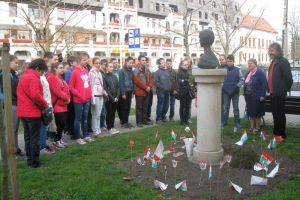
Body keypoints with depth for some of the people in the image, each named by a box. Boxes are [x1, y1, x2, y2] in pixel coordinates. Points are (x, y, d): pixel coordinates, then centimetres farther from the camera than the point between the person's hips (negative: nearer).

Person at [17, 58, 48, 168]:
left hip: (22, 112, 9)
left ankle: (29, 160, 24)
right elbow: (36, 95, -26)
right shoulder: (33, 78, -15)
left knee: (28, 137, 15)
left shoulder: (23, 77, 14)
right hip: (32, 112, -9)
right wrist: (45, 104, -10)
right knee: (34, 139, 0)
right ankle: (35, 162, 7)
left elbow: (19, 93, 18)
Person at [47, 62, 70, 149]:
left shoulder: (60, 78, 18)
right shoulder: (51, 78, -12)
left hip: (63, 105, 9)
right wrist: (66, 98, -10)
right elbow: (57, 91, -19)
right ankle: (56, 141, 5)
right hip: (56, 105, -9)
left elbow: (66, 89, 14)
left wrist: (68, 98, -4)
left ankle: (59, 139, 22)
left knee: (61, 123, 11)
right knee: (61, 122, -9)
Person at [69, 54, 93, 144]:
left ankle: (85, 136, 25)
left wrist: (90, 93, 6)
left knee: (85, 118, 15)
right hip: (78, 100, -6)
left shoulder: (86, 71, 7)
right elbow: (71, 87, -11)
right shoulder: (75, 72, -11)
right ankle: (78, 138, 14)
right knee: (78, 118, 4)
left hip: (87, 99, 6)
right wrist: (79, 94, -13)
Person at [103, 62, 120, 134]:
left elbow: (118, 87, 10)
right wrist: (112, 98, -12)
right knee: (109, 113, 2)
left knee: (113, 113, 9)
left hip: (115, 98, 5)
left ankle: (112, 127, 17)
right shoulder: (104, 77, -5)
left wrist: (117, 97, -4)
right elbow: (105, 88, -10)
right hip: (108, 98, -5)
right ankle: (109, 128, 10)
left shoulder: (114, 76, 12)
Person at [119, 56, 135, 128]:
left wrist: (132, 92, 8)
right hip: (124, 92, -6)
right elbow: (121, 83, -12)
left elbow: (132, 81, 13)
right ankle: (124, 122, 11)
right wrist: (123, 93, -15)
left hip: (130, 92, 6)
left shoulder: (131, 71, 10)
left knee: (128, 107, 10)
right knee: (124, 107, 2)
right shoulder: (122, 71, -9)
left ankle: (126, 121, 19)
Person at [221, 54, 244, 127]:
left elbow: (242, 80, 1)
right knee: (226, 108, 9)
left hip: (235, 92, -1)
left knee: (236, 108, 6)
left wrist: (237, 86, -12)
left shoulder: (237, 70, 0)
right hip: (226, 92, 1)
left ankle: (237, 122, 13)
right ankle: (224, 121, 16)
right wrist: (222, 86, -8)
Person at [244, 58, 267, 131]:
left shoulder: (260, 73, -10)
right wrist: (245, 94, 11)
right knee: (250, 112, 10)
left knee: (257, 112, 0)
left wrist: (262, 95, -20)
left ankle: (257, 127, 11)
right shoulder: (247, 74, 13)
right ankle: (252, 127, 19)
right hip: (248, 96, 7)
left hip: (257, 97, -7)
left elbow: (264, 84, -15)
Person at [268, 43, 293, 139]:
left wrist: (287, 89, -7)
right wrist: (269, 89, 15)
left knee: (280, 114, -2)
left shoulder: (283, 61, -13)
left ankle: (281, 134, 8)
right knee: (275, 113, 17)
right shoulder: (273, 62, 15)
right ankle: (276, 132, 29)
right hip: (273, 92, 9)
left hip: (279, 93, -9)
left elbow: (288, 78, -16)